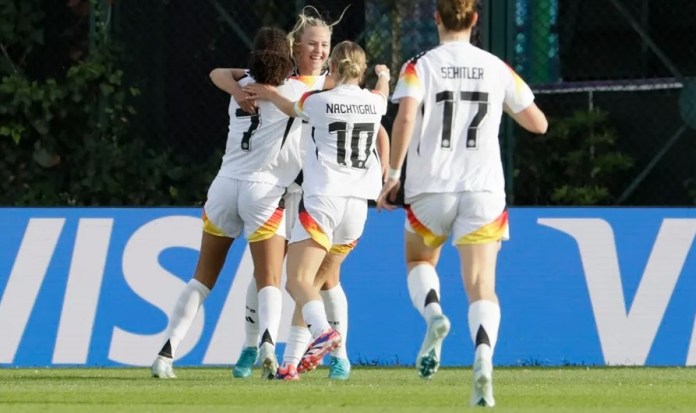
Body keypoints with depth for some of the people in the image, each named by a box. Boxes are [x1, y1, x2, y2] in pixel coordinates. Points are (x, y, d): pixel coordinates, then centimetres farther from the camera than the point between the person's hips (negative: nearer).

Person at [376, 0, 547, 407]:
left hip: (430, 189, -1)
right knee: (482, 287, -2)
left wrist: (393, 175, -10)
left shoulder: (421, 66, -2)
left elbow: (406, 118, -17)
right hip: (483, 190, 1)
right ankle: (483, 357, -29)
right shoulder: (497, 69, 5)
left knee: (419, 261, 25)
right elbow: (539, 123, 11)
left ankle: (434, 313, -7)